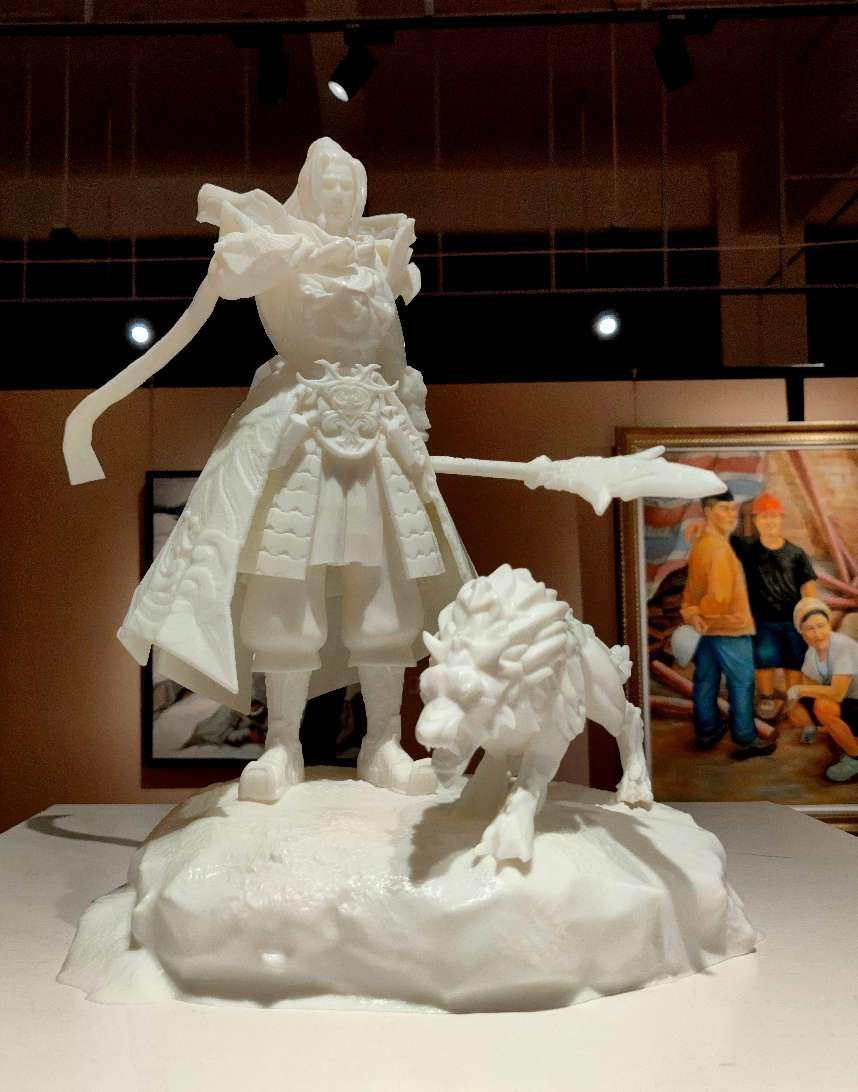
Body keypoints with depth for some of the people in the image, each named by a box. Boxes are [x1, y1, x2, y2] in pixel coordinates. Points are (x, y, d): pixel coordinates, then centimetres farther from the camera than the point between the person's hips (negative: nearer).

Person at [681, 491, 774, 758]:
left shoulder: (699, 544, 10)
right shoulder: (718, 547, -21)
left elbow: (692, 588, 8)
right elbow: (721, 594, -27)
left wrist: (691, 614, -5)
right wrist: (702, 616, -13)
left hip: (707, 628, 9)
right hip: (729, 628, -9)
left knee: (706, 682, 16)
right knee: (742, 684, 2)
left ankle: (706, 732, 28)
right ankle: (746, 740, 9)